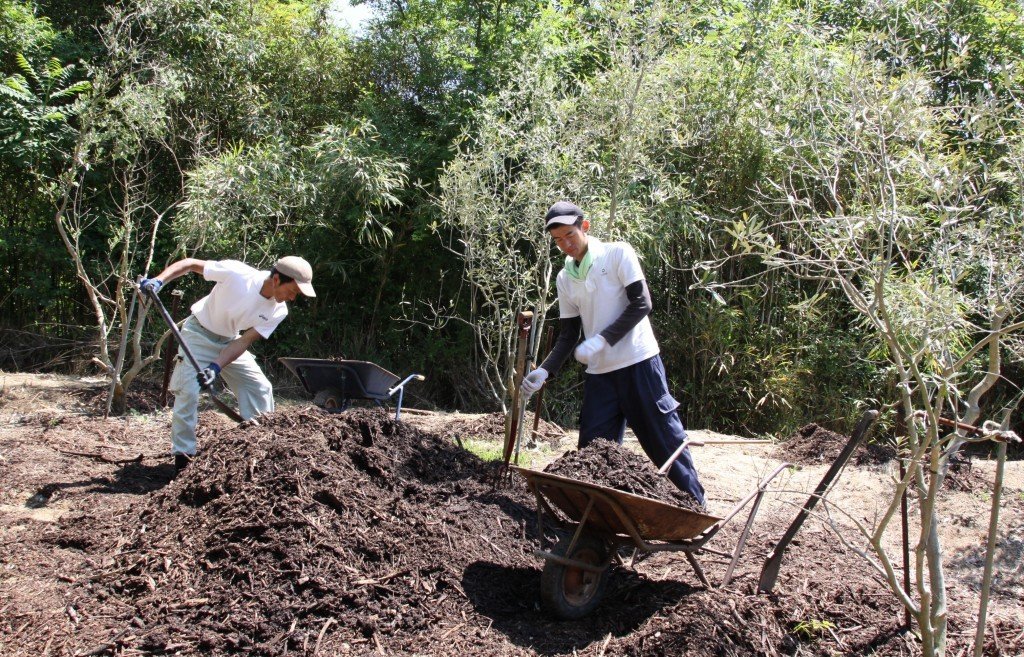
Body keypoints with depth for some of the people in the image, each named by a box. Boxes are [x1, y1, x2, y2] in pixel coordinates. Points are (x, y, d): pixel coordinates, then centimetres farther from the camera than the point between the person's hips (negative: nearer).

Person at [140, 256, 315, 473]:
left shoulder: (278, 311, -17)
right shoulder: (236, 273, -31)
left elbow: (245, 340, -15)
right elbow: (190, 263, -21)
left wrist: (216, 368, -27)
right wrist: (159, 280, -35)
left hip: (230, 341, 5)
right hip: (199, 333, -5)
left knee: (261, 388, 2)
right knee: (188, 391, -13)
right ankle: (183, 456, 0)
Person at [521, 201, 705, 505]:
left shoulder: (618, 253, -6)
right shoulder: (565, 278, 8)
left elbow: (641, 304, -12)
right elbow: (568, 334, 10)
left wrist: (602, 339, -20)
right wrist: (545, 370, -3)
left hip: (638, 362, -5)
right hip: (599, 371, 5)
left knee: (665, 437, 0)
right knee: (593, 446, 3)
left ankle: (696, 504, 14)